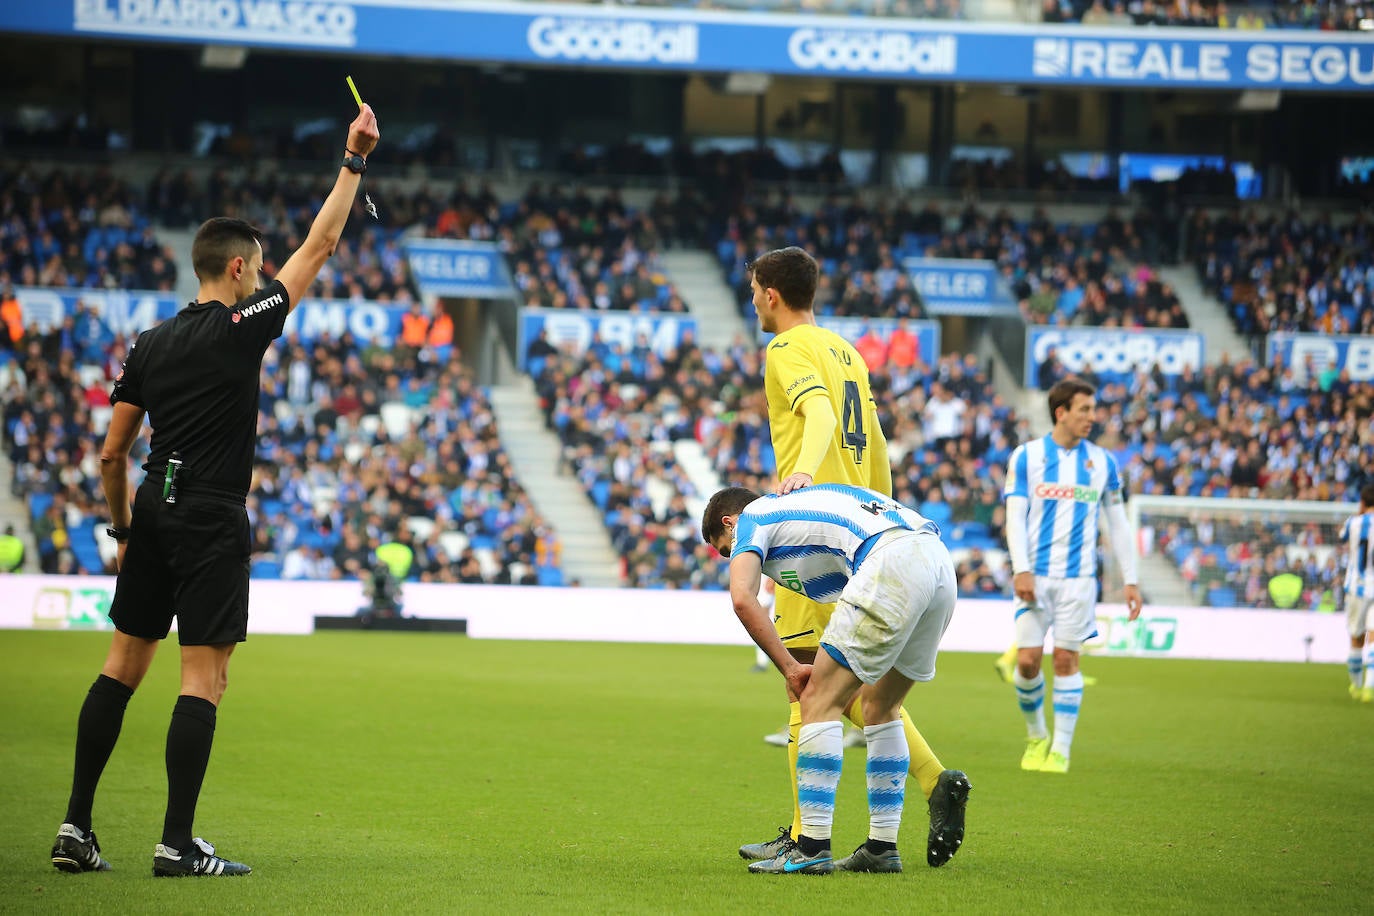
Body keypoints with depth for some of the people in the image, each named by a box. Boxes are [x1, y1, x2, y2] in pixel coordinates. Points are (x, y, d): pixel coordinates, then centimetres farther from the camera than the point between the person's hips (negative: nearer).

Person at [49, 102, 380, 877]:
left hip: (154, 515, 7)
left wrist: (124, 529, 22)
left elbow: (112, 454, 11)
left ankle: (76, 827, 9)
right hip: (212, 524, -7)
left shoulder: (150, 346, 9)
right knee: (205, 676, -4)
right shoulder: (241, 328, -8)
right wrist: (354, 161, 4)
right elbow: (320, 246, -3)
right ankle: (177, 844, -8)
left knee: (124, 665, 11)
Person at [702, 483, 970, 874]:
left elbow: (743, 599, -5)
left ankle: (812, 849, -4)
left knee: (819, 701, -1)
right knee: (881, 708, 20)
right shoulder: (799, 503, 38)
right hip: (940, 561, 8)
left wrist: (789, 667, 3)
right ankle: (882, 846, 21)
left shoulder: (749, 520, 15)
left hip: (892, 563, -8)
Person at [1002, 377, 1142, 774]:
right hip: (1036, 575, -1)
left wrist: (1130, 580, 6)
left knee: (1067, 660, -2)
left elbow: (1117, 523, 11)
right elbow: (1015, 517, -2)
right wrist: (1021, 570, -13)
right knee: (1027, 660, -5)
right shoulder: (1026, 456, 1)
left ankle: (1061, 750, 6)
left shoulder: (1102, 461, 6)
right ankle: (1036, 736, 18)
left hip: (1078, 577, 1)